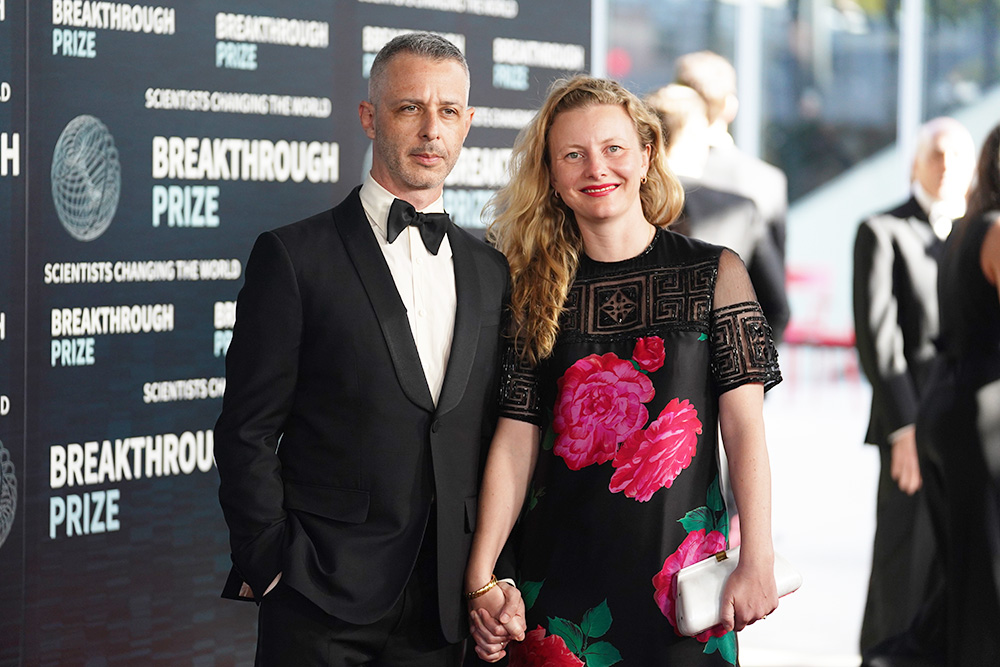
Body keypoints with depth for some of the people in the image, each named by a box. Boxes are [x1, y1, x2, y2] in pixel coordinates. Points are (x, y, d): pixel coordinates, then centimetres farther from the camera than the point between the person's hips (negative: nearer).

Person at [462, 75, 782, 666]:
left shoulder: (714, 273, 1)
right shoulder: (536, 289, 5)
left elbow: (745, 427, -4)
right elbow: (515, 440, -1)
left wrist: (757, 560, -13)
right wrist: (482, 579, -10)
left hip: (682, 569, -1)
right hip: (563, 571, 1)